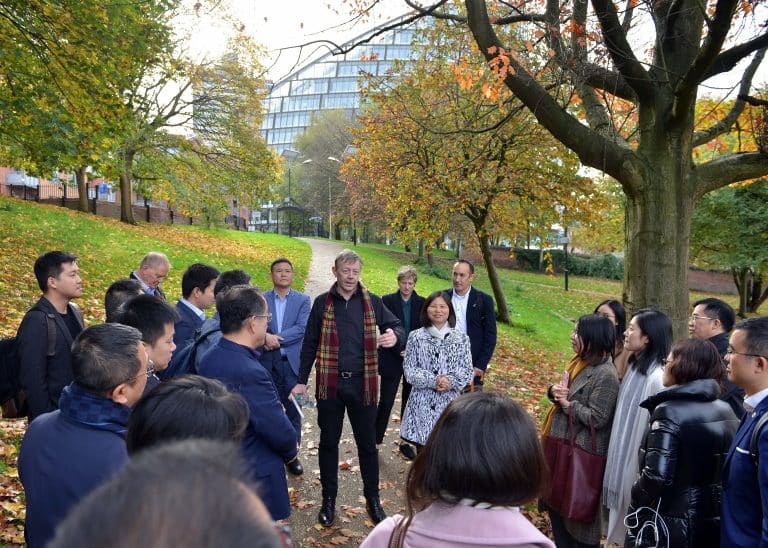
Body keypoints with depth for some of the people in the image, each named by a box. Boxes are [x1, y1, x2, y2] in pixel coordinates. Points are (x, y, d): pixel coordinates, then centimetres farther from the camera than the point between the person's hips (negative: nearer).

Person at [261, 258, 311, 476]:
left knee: (293, 410, 7)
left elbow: (302, 328, -10)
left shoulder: (303, 300, 2)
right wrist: (266, 338, -27)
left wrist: (273, 338, -16)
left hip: (293, 362, 0)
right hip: (268, 363, 0)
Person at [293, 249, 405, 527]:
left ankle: (372, 498, 28)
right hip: (329, 384, 0)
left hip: (363, 384, 0)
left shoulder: (372, 302, 0)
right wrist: (302, 381, 5)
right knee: (328, 443, 12)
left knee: (367, 443, 10)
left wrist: (395, 336, -23)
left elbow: (396, 326, 2)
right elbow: (310, 344, 6)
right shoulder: (322, 303, 1)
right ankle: (329, 499, 29)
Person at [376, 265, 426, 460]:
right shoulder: (387, 301, -3)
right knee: (386, 402, -1)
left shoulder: (422, 303, 3)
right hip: (392, 359, -2)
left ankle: (406, 441, 24)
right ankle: (376, 440, 12)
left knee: (409, 402, 11)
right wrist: (399, 350, -18)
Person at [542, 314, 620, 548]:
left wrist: (568, 404, -15)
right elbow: (562, 395, 17)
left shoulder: (606, 375, -21)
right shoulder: (580, 362, 7)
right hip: (562, 444, 9)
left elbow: (596, 418, -24)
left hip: (582, 453, -9)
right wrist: (554, 391, -5)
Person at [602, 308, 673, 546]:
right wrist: (615, 462, 13)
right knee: (622, 522, 20)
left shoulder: (657, 378, -23)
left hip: (639, 463, -8)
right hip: (623, 458, 8)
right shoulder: (635, 366, 6)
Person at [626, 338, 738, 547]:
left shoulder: (669, 412, -20)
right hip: (713, 525, 7)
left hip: (668, 529, -6)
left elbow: (655, 477, -25)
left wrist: (634, 510, -10)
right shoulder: (727, 411, 2)